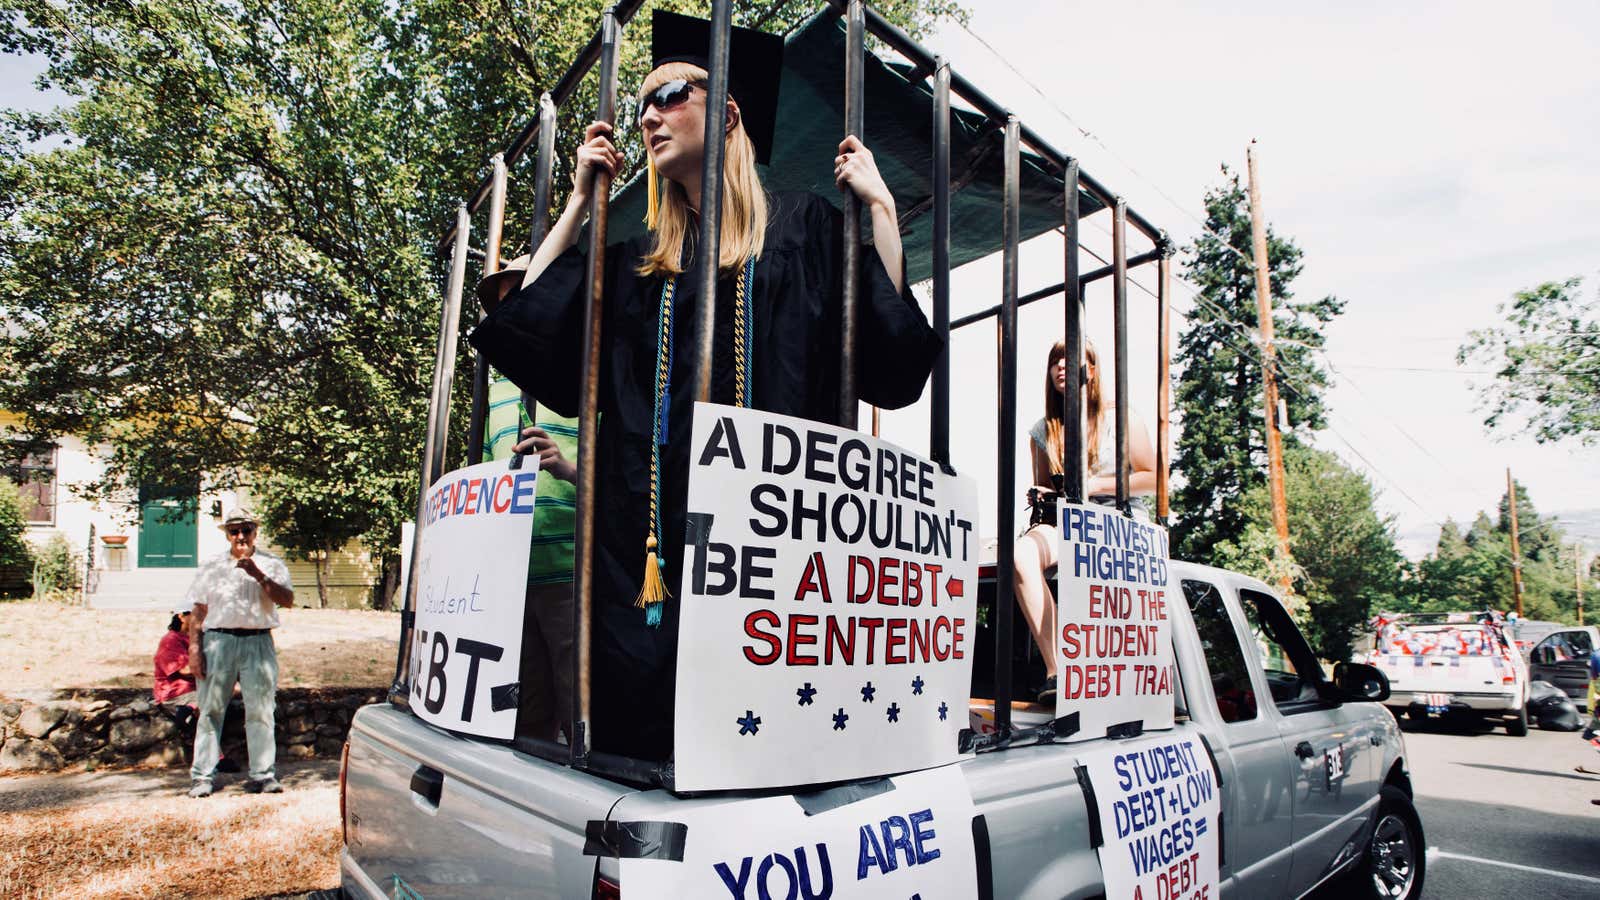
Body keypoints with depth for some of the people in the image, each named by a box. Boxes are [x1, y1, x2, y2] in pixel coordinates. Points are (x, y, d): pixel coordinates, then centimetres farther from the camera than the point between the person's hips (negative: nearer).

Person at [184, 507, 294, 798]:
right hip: (218, 642, 1)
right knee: (211, 710, 0)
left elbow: (287, 599, -6)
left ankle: (263, 775, 4)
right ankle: (202, 777, 7)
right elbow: (198, 611, 11)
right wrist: (194, 648, 2)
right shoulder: (211, 566, 14)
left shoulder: (271, 564, 9)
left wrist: (258, 575, -14)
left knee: (261, 711, -1)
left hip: (258, 642, -1)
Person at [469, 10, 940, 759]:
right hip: (645, 524, 4)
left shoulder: (804, 228, 9)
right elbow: (529, 328, 11)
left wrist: (880, 206, -4)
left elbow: (892, 355, 0)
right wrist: (580, 200, 16)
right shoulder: (639, 260, 20)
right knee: (636, 710, 2)